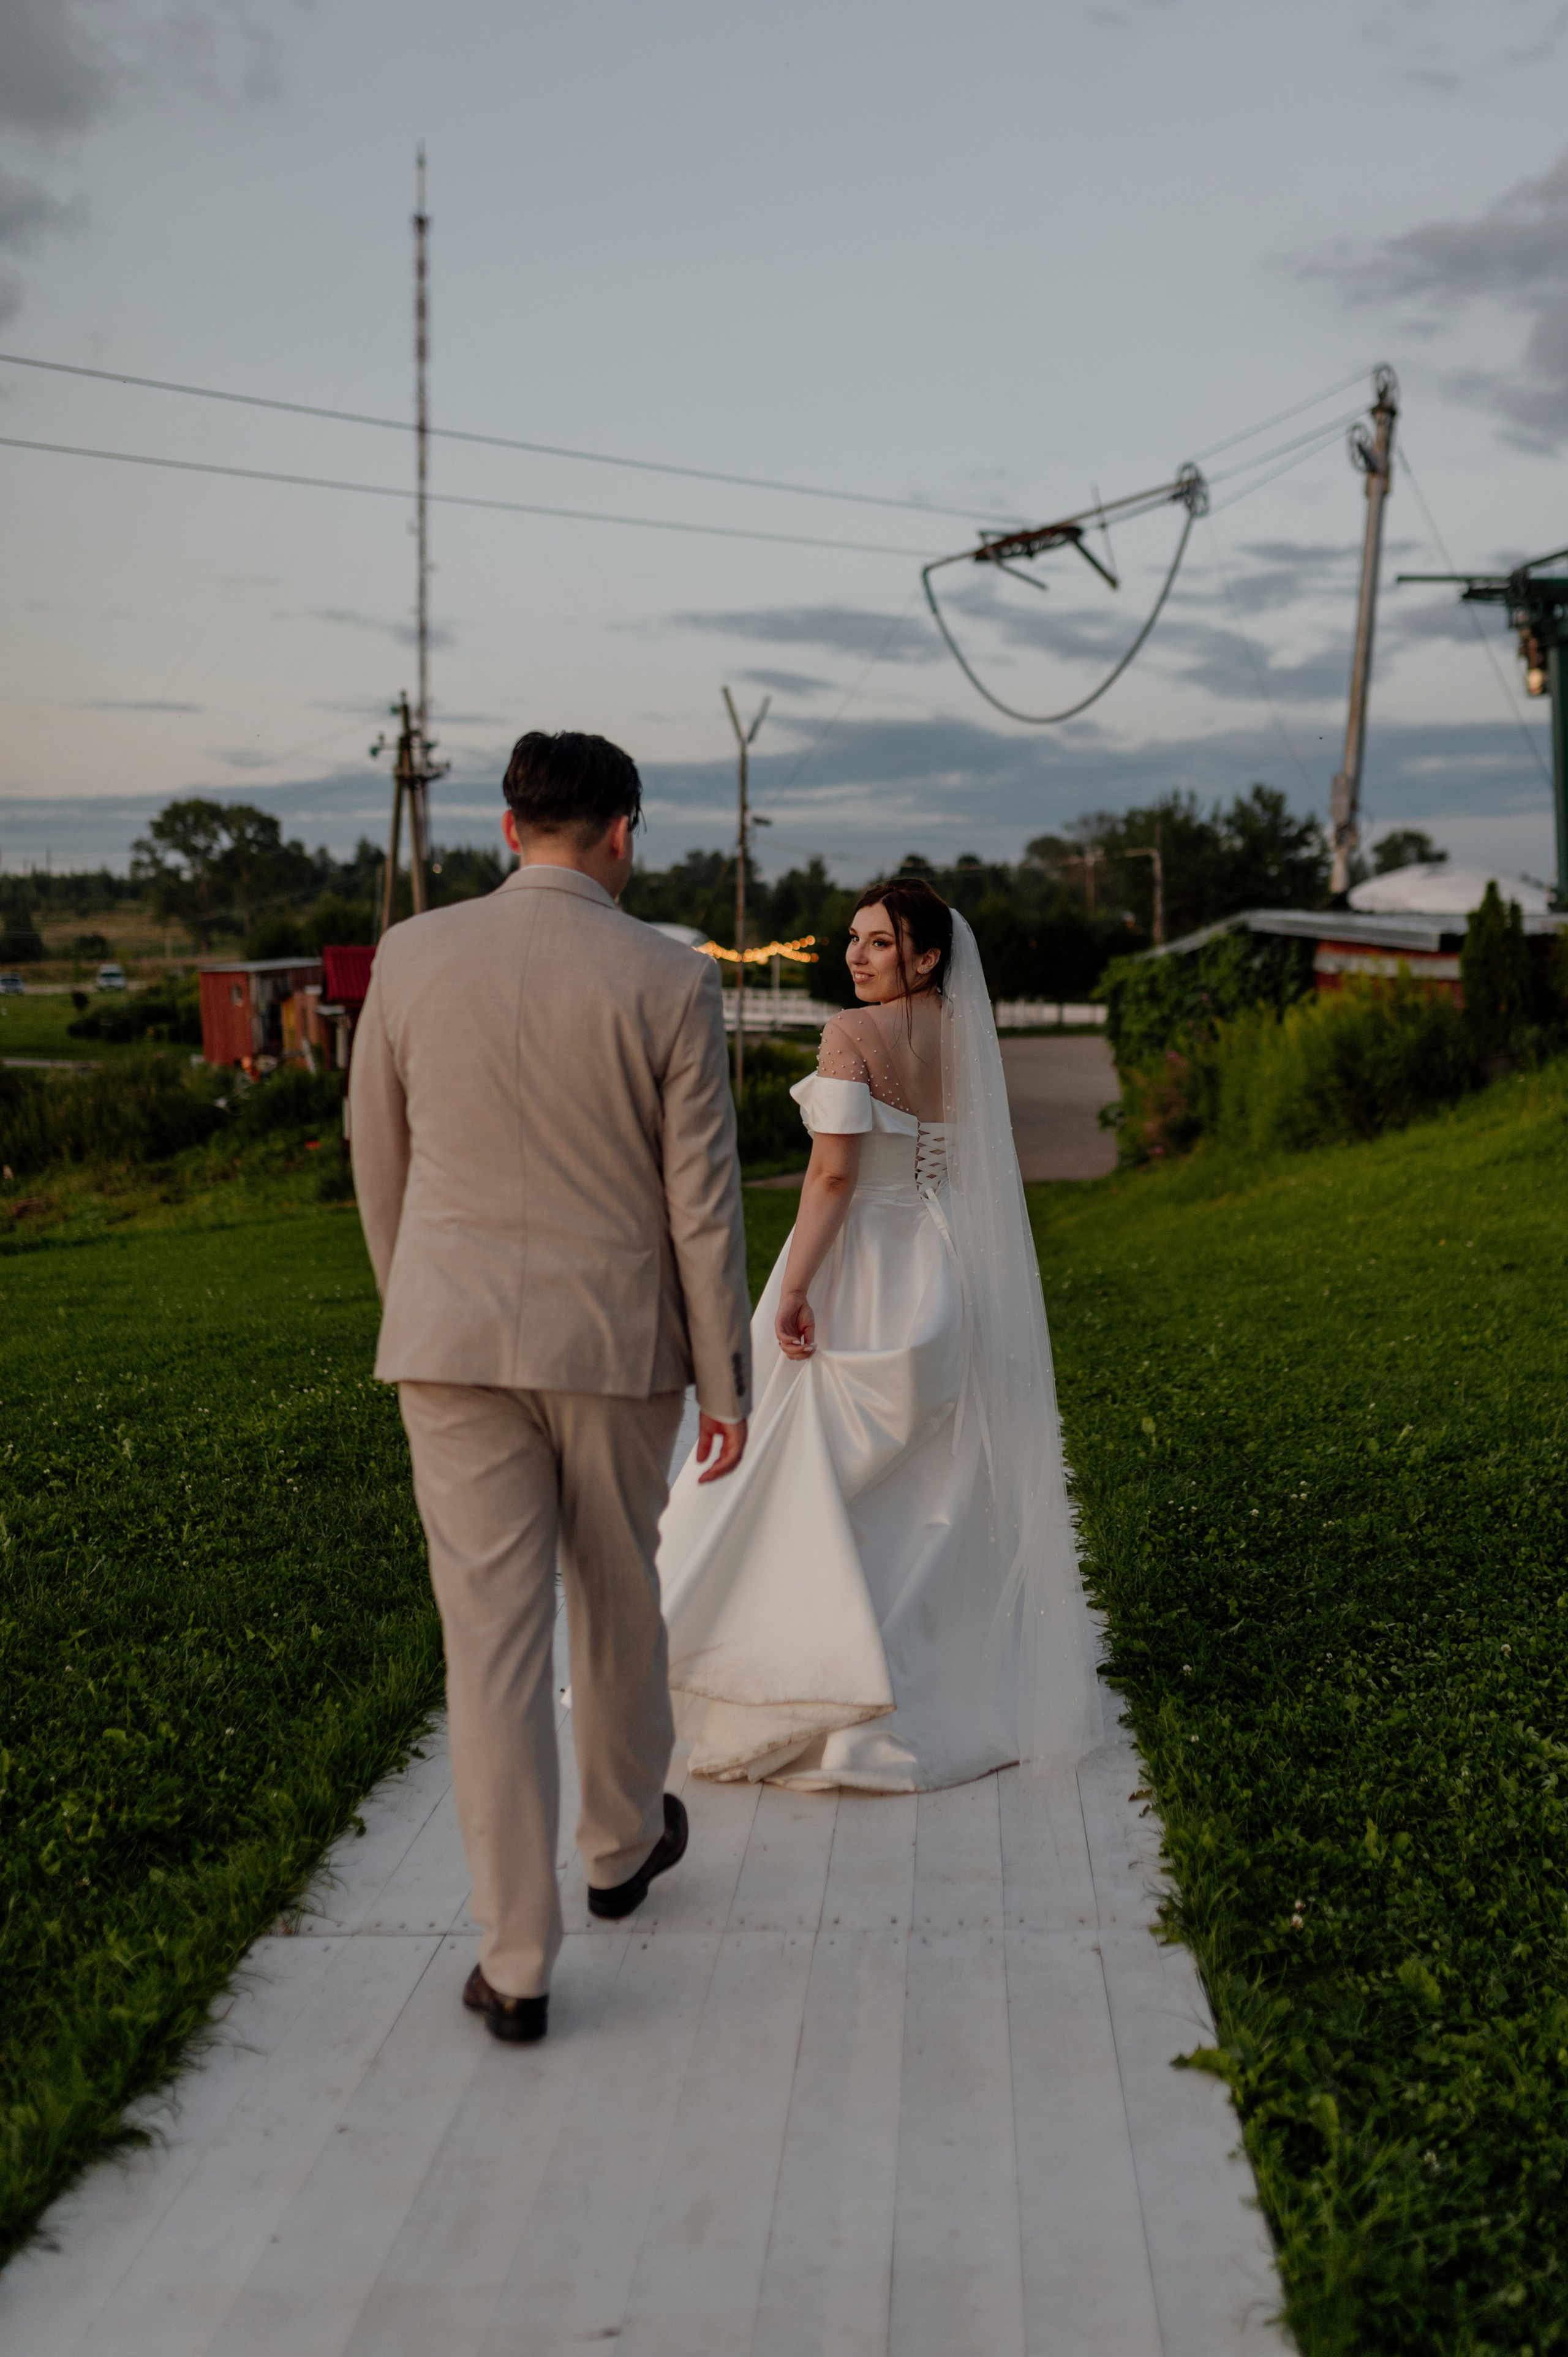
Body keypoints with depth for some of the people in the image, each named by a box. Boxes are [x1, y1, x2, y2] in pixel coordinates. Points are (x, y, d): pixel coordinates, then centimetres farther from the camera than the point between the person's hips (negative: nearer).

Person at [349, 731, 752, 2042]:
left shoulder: (412, 958, -3)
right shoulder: (671, 983, -8)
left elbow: (379, 1161, 7)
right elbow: (703, 1201, -7)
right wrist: (726, 1380, 1)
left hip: (455, 1341, 1)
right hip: (618, 1342, 0)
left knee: (492, 1637, 2)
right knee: (617, 1601, 20)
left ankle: (517, 1961, 5)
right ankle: (624, 1844, 41)